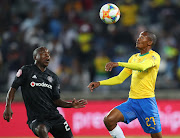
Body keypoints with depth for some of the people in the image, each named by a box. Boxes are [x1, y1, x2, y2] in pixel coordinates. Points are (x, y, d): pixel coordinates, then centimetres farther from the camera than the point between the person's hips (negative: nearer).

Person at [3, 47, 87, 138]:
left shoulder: (53, 77, 14)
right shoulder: (26, 71, 2)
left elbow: (56, 100, 14)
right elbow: (13, 88, 0)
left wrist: (71, 105, -3)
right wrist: (8, 106, -14)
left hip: (54, 116, 6)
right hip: (35, 117, -6)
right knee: (42, 130, -37)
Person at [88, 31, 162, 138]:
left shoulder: (154, 57, -5)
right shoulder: (134, 58, 18)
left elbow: (142, 67, -27)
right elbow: (120, 78, 22)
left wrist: (118, 64, -32)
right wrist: (99, 83, 11)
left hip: (147, 101, -6)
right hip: (132, 101, 6)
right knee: (109, 120, -13)